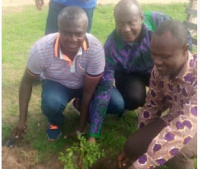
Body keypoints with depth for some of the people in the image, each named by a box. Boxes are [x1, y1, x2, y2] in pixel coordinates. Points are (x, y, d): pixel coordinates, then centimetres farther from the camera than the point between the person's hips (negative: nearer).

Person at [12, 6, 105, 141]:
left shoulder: (95, 48, -34)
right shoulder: (41, 49, -32)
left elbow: (89, 92, -23)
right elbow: (27, 82, -14)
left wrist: (82, 127, -17)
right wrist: (22, 120, -12)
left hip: (86, 84, 2)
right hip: (56, 83, -1)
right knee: (52, 103, -36)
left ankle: (81, 106, 10)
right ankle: (55, 122, 4)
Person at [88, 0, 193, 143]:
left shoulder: (159, 21, -32)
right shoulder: (112, 47, -34)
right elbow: (103, 89, -32)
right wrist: (93, 135, -33)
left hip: (157, 68, 3)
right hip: (129, 74, -2)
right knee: (133, 99, -32)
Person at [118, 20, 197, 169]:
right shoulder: (159, 69, -14)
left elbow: (184, 128, -42)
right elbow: (153, 105, 0)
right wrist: (138, 142, -2)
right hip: (175, 119, 5)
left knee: (171, 150, -33)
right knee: (134, 146, -16)